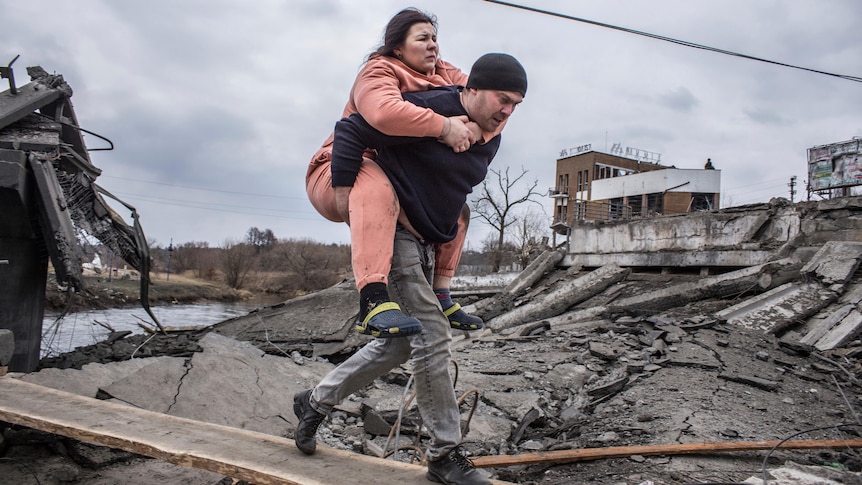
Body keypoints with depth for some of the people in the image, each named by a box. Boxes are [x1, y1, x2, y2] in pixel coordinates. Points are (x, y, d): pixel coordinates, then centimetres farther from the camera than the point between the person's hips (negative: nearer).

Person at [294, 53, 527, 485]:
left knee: (400, 343, 14)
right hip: (392, 230, -10)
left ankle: (316, 401, 30)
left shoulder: (490, 139, 9)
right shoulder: (430, 110, -19)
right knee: (432, 336, -12)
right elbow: (350, 130, -17)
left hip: (425, 242, 10)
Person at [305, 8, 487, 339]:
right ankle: (374, 302, -51)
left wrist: (471, 124, -26)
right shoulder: (380, 72, -14)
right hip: (337, 176, -8)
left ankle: (440, 297, 5)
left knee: (456, 209, 7)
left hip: (395, 181, 8)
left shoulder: (442, 73, 10)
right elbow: (385, 112, -38)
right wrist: (444, 127, -36)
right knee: (376, 187, -41)